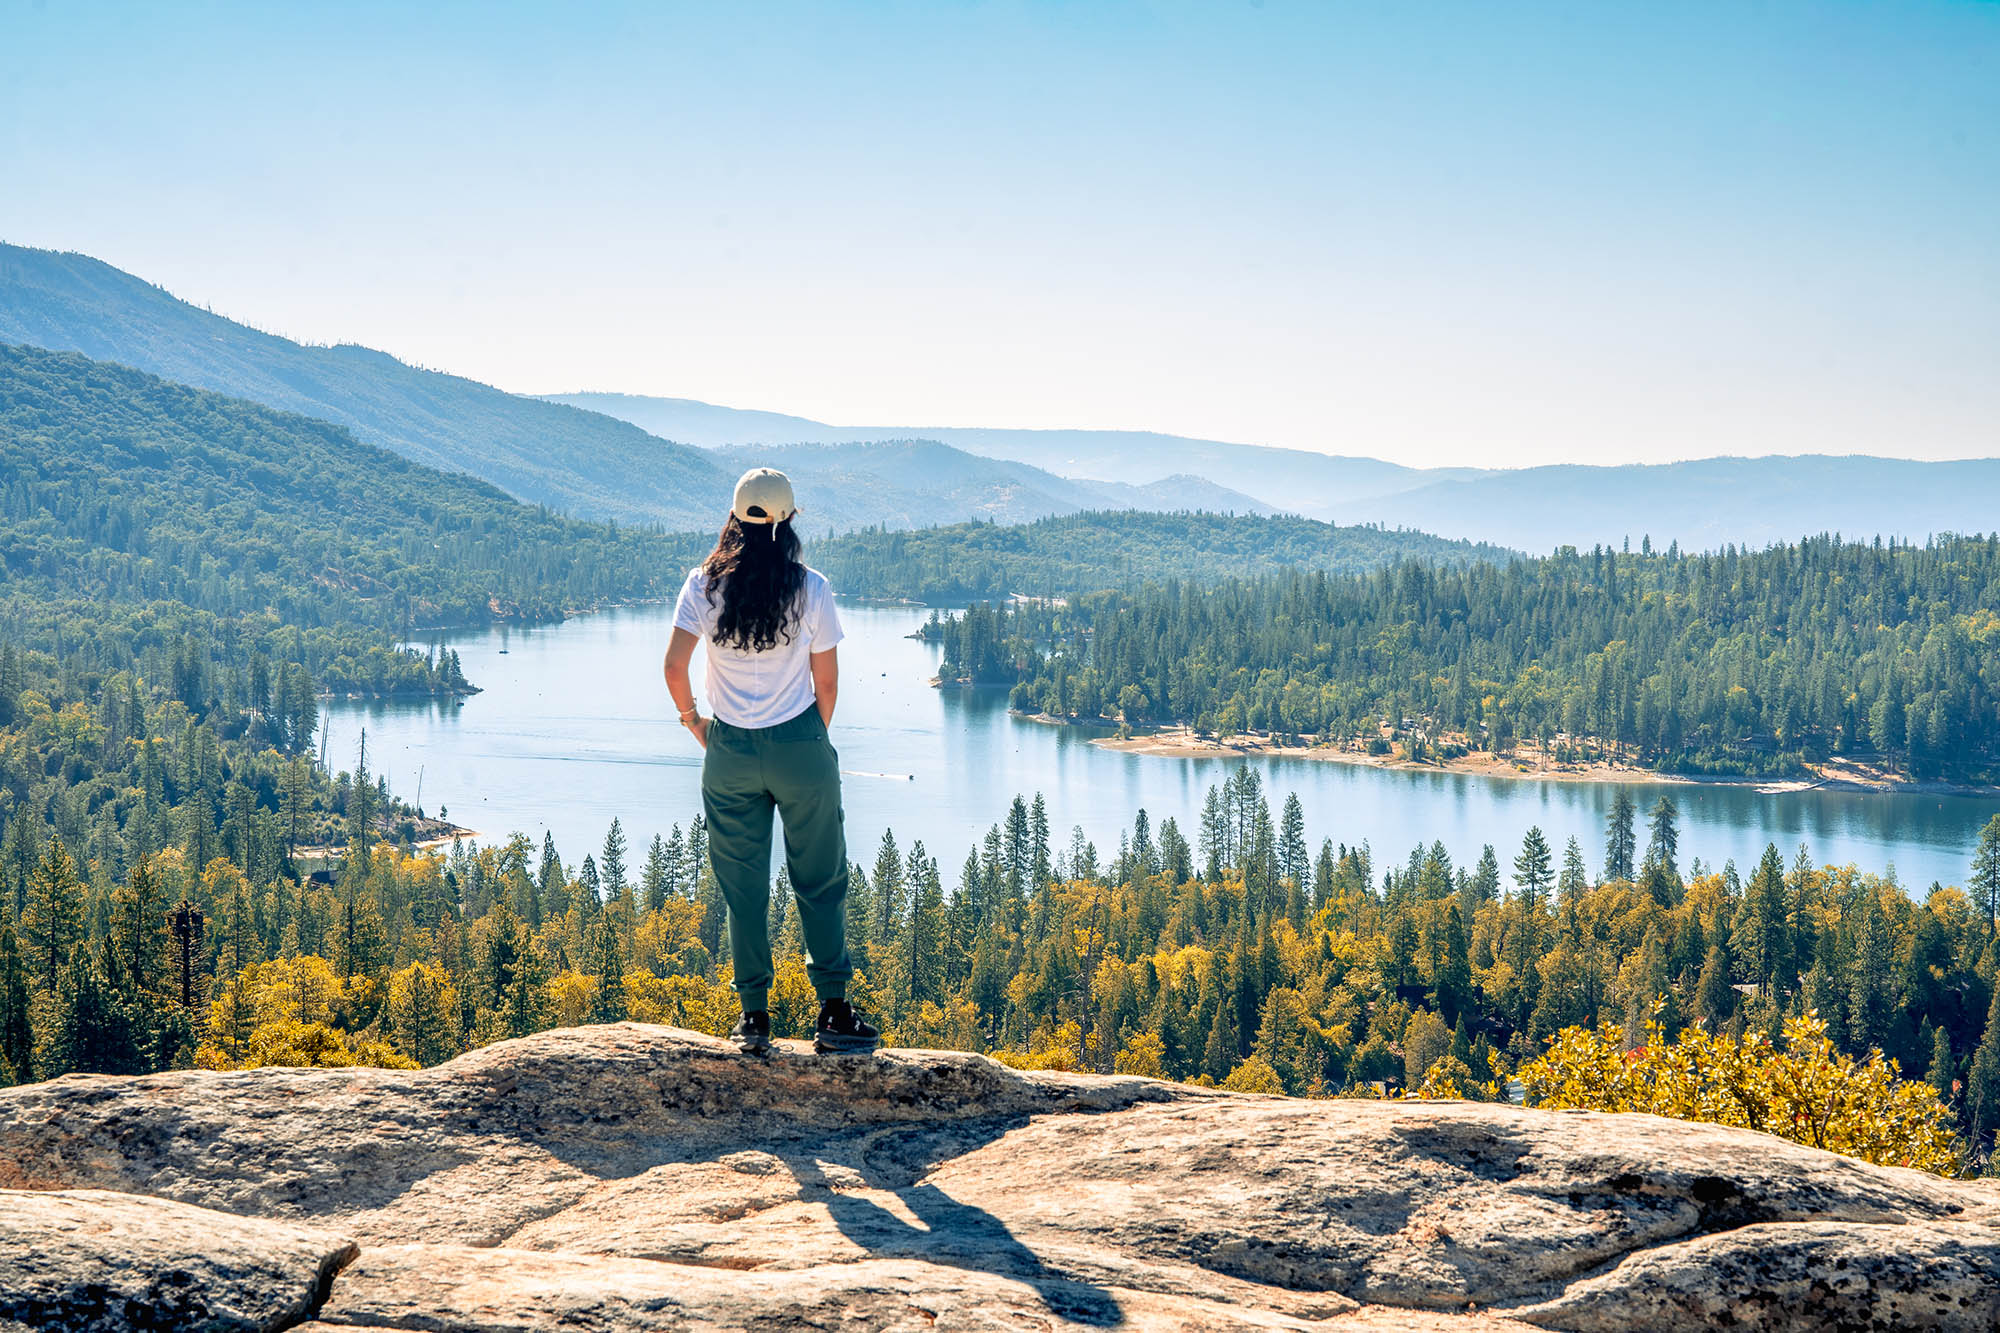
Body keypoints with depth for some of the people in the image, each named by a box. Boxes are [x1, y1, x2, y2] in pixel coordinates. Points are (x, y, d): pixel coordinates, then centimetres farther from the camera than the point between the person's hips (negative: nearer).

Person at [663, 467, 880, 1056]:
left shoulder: (704, 584, -6)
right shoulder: (811, 588, -8)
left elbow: (674, 667, -11)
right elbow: (826, 682, -3)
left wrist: (691, 718, 8)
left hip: (729, 749, 2)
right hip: (800, 749, -2)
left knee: (743, 888, 10)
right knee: (820, 882, 8)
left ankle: (754, 1017, 13)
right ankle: (833, 1014, 7)